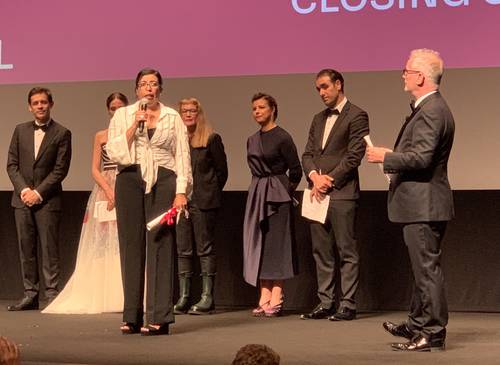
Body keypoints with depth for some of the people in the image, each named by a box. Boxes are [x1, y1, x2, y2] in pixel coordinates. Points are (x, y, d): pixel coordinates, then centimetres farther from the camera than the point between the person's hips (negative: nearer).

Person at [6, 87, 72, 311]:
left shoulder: (61, 133, 0)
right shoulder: (20, 130, 12)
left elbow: (60, 169, -5)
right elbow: (11, 164, 9)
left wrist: (39, 192, -12)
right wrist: (23, 189, -6)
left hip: (47, 200, -4)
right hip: (22, 198, 4)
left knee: (49, 248, -4)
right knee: (26, 249, 4)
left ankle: (52, 294, -1)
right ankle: (30, 295, 8)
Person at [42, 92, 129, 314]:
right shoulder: (100, 136, 13)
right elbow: (95, 169, 7)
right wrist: (109, 191, -9)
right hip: (104, 190, 2)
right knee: (103, 240, -3)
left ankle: (127, 295, -6)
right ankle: (102, 295, -1)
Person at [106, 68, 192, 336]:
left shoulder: (172, 117, 11)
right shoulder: (122, 115, 11)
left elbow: (182, 156, 7)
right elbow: (113, 152, 0)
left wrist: (181, 191, -3)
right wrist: (134, 125, -7)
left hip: (163, 182, -1)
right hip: (130, 181, 1)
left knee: (160, 245, -7)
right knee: (131, 246, 0)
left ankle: (159, 317, -6)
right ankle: (132, 317, 6)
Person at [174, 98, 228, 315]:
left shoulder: (212, 139, 0)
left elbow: (222, 170, 4)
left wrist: (210, 193, 4)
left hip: (204, 201, -4)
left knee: (205, 248, -1)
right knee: (183, 250, 5)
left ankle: (207, 297, 1)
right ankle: (183, 297, 8)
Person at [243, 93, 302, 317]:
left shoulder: (282, 137, -8)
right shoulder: (252, 140, 12)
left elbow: (296, 171, -4)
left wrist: (285, 191, 4)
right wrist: (260, 188, 15)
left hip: (277, 196, -7)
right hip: (256, 193, 7)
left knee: (276, 243, -5)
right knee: (258, 243, 4)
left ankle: (276, 299, -4)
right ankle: (264, 298, 6)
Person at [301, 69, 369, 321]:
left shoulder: (356, 116, -3)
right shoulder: (319, 119, 20)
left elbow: (354, 156, -10)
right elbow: (308, 154, 15)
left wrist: (328, 180, -11)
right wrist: (315, 176, -5)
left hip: (342, 193, -7)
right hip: (318, 194, 7)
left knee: (346, 251, -4)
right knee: (321, 251, 8)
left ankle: (348, 305, -1)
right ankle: (325, 303, 13)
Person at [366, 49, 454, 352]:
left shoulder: (431, 111, -19)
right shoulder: (432, 108, 15)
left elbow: (421, 157, -26)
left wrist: (386, 157, -14)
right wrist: (393, 156, 15)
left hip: (424, 204, -11)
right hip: (423, 204, 11)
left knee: (427, 268, -5)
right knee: (424, 267, 18)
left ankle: (433, 334, 1)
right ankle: (418, 324, 30)